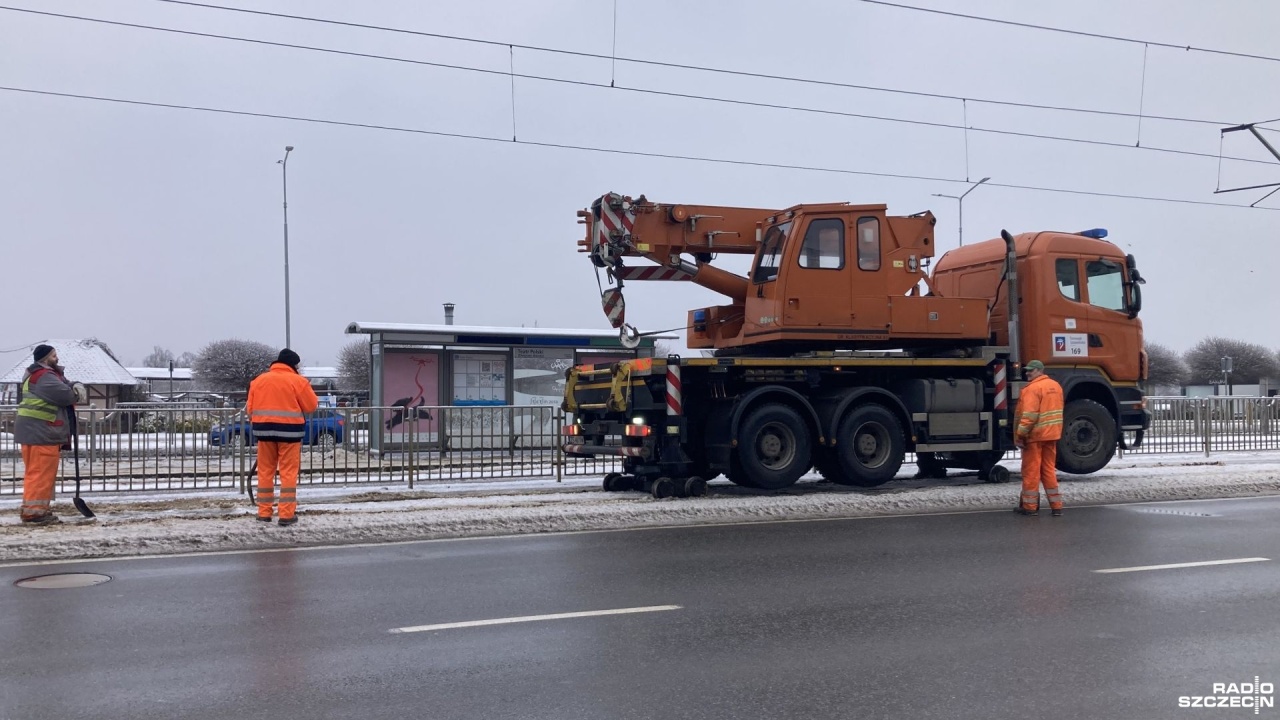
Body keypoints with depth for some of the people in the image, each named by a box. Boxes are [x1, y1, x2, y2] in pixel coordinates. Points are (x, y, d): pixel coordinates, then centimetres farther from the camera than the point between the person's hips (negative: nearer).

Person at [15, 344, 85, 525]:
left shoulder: (49, 374, 18)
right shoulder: (43, 377, -16)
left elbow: (65, 386, 19)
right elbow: (65, 395, -23)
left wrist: (76, 386, -5)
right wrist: (76, 392, 0)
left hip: (42, 433, 11)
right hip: (40, 433, -11)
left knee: (43, 474, 14)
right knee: (40, 473, -9)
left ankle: (41, 510, 19)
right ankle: (33, 512, -8)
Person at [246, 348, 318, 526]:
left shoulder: (258, 380, 8)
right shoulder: (298, 381, -5)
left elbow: (249, 408, 10)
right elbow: (312, 406, -3)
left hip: (264, 429, 4)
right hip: (289, 430, -4)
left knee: (265, 472, 10)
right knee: (288, 473, -1)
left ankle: (264, 512, 13)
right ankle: (287, 514, -4)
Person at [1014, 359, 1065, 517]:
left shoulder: (1033, 388, -16)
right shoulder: (1056, 385, 13)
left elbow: (1029, 415, -23)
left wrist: (1020, 434, -19)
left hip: (1034, 435, -8)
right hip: (1052, 434, 8)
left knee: (1031, 471, 0)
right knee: (1049, 469, 13)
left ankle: (1030, 506, 6)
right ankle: (1056, 506, 11)